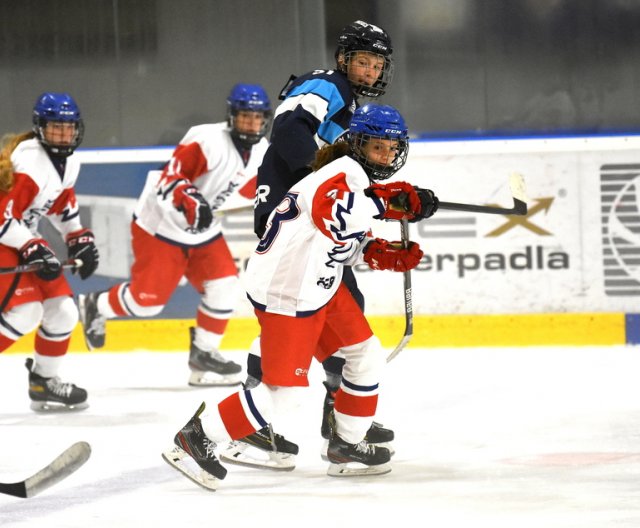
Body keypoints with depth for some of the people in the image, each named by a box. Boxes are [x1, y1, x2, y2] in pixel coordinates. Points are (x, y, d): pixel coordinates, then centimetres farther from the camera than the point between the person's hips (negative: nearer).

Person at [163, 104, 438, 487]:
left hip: (319, 286, 11)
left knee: (366, 355, 16)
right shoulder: (345, 172, -18)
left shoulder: (361, 179, 15)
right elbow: (334, 217, -40)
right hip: (287, 293, -11)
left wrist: (394, 256, 5)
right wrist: (383, 200, -34)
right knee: (284, 389, -10)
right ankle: (197, 438, -1)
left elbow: (357, 247, 21)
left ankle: (347, 445, 29)